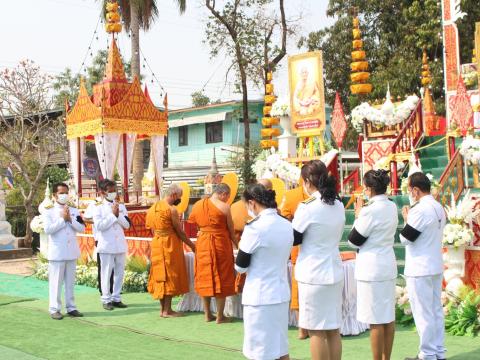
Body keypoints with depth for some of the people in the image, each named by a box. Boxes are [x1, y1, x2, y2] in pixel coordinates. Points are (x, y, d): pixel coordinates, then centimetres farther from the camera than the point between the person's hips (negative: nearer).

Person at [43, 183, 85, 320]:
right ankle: (55, 309, 6)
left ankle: (71, 307, 17)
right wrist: (62, 219, -14)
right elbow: (48, 229, -15)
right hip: (57, 252, -4)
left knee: (70, 282, 10)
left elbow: (82, 228, 2)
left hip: (72, 252, 4)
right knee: (56, 282, -1)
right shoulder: (49, 211, -3)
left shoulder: (74, 211, 9)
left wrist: (70, 220, -11)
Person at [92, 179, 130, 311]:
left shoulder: (121, 206, 8)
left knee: (119, 273, 8)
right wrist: (113, 215, -14)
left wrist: (118, 215, -11)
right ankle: (106, 299, 10)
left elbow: (127, 225, 3)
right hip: (106, 245, -4)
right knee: (106, 273, 1)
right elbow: (99, 226, -15)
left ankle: (116, 298, 18)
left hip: (120, 245, 4)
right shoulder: (98, 207, -4)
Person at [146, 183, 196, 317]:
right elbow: (179, 231, -10)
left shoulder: (154, 207, 10)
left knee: (161, 275, 12)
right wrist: (191, 245, 2)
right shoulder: (171, 209, -14)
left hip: (156, 244, 8)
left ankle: (163, 308, 18)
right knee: (170, 276, -1)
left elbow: (153, 229, 14)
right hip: (169, 245, -8)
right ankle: (167, 310, 1)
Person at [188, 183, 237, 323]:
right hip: (220, 243, -4)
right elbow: (231, 230, -5)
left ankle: (207, 314, 19)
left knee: (205, 277, 12)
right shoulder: (224, 207, -10)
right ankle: (220, 316, 8)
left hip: (202, 244, 5)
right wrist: (237, 246, 8)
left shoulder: (198, 205, 4)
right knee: (221, 278, 5)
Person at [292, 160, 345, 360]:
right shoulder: (339, 206, 6)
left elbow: (293, 239, -6)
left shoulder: (307, 207, -15)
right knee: (333, 329, 13)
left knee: (316, 331, 2)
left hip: (313, 275, -7)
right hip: (334, 272, 7)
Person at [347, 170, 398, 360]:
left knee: (376, 320, -2)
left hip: (371, 269, -8)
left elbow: (354, 241, -9)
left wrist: (358, 216, 1)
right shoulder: (392, 207, 6)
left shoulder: (370, 210, -18)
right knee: (388, 317, 12)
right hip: (388, 266, 8)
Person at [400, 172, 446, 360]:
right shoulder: (438, 208, 10)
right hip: (436, 267, 9)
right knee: (436, 310, 13)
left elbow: (405, 238, -15)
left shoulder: (420, 210, -19)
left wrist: (406, 219, 0)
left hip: (419, 269, -9)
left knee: (423, 313, -2)